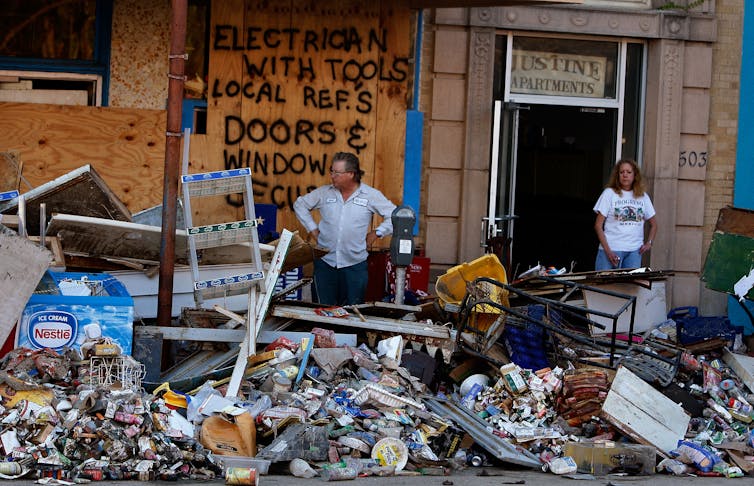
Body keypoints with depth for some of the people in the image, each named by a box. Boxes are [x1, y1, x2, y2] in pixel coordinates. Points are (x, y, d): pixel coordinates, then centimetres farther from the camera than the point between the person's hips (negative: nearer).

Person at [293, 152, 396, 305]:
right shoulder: (324, 193, 4)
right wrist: (312, 229, 9)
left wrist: (376, 233, -3)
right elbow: (300, 205, 17)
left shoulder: (371, 195, -2)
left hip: (355, 264, -2)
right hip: (325, 261, 2)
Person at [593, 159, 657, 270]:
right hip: (612, 250, -3)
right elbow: (598, 225, -2)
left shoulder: (643, 196, 12)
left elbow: (653, 224, 24)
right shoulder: (609, 193, 1)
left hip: (634, 251, 3)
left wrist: (649, 243, 6)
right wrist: (607, 250, -12)